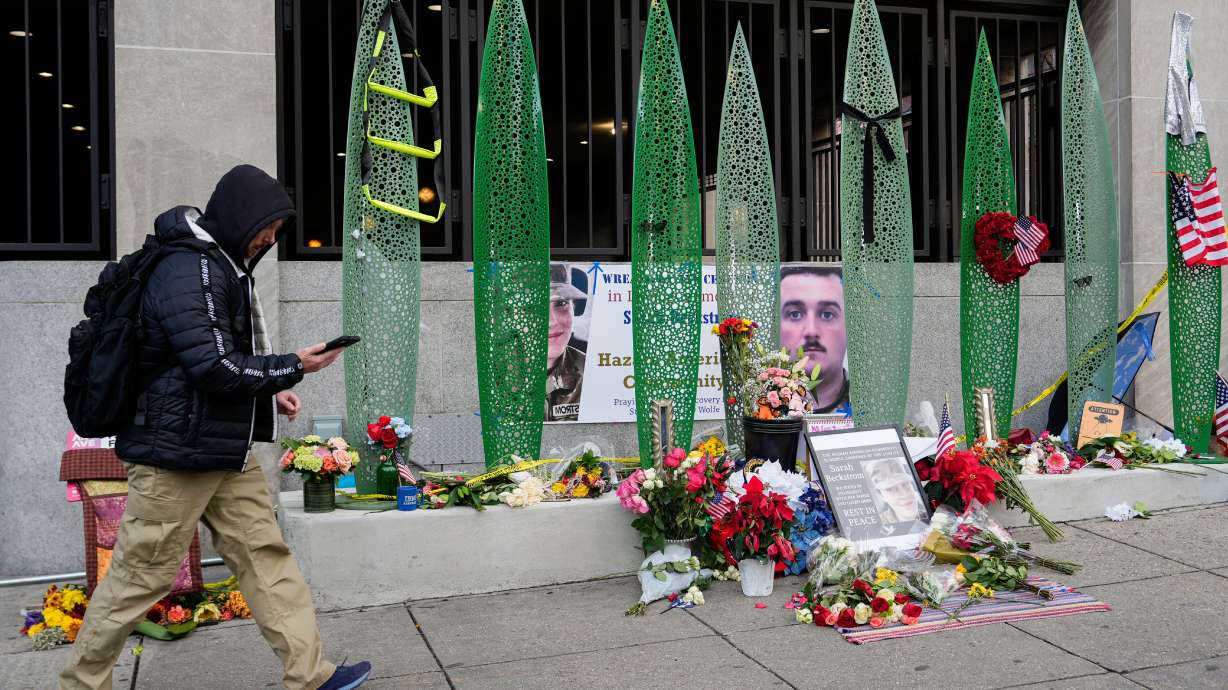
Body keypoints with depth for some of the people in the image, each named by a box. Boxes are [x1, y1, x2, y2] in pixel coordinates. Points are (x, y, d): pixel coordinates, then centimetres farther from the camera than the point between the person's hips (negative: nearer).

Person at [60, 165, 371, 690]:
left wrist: (269, 392, 9)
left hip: (225, 451, 10)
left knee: (266, 557, 7)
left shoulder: (223, 267, 16)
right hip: (177, 454, -10)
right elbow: (214, 367, -21)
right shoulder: (189, 270, -17)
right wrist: (292, 367, -13)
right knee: (139, 578, 2)